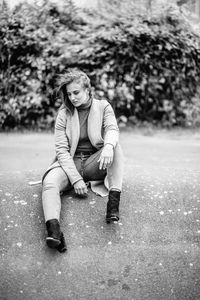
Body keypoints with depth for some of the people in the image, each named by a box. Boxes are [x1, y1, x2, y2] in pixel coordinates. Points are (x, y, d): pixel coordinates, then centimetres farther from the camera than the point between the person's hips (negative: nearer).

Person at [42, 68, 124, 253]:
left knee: (115, 147, -28)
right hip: (70, 163, 0)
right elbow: (61, 149, -6)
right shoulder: (64, 113, 2)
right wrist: (75, 179, -20)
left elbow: (112, 129, -16)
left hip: (94, 163, 1)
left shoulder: (103, 107, 3)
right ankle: (54, 231, -54)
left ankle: (114, 201, -37)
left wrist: (108, 146, -42)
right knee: (49, 182, -32)